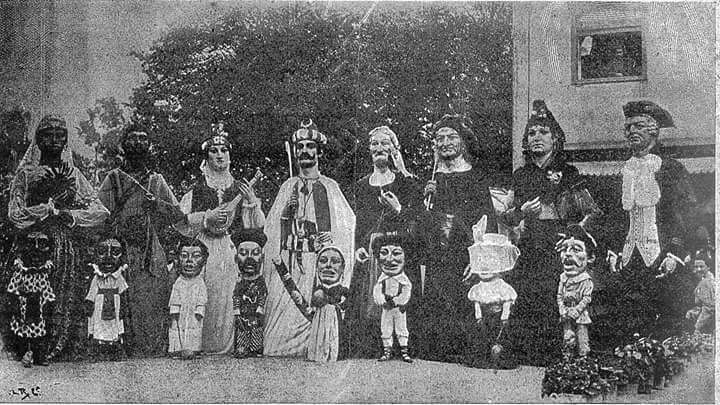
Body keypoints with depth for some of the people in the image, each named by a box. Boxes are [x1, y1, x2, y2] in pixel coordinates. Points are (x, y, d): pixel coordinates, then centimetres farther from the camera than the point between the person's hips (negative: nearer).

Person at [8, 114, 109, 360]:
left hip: (67, 246, 2)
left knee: (65, 296, -6)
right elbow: (15, 213, -1)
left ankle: (59, 344, 0)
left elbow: (100, 211, 6)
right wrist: (45, 210, -11)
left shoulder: (73, 174, 14)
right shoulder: (26, 173, 9)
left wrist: (70, 215, -8)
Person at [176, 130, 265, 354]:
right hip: (202, 250, -1)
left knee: (226, 302, -5)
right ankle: (198, 348, 1)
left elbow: (258, 225, 9)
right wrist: (207, 217, -10)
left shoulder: (241, 189, 13)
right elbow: (179, 223, 1)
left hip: (230, 251, 1)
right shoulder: (195, 189, 7)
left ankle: (223, 348, 3)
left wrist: (252, 202, -7)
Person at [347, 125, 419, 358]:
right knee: (363, 307, -2)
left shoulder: (406, 182, 5)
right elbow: (359, 223, 16)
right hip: (369, 251, 4)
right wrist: (358, 247, 1)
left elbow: (416, 221, 1)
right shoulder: (362, 186, 16)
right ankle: (362, 354, 3)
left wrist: (399, 211, -17)